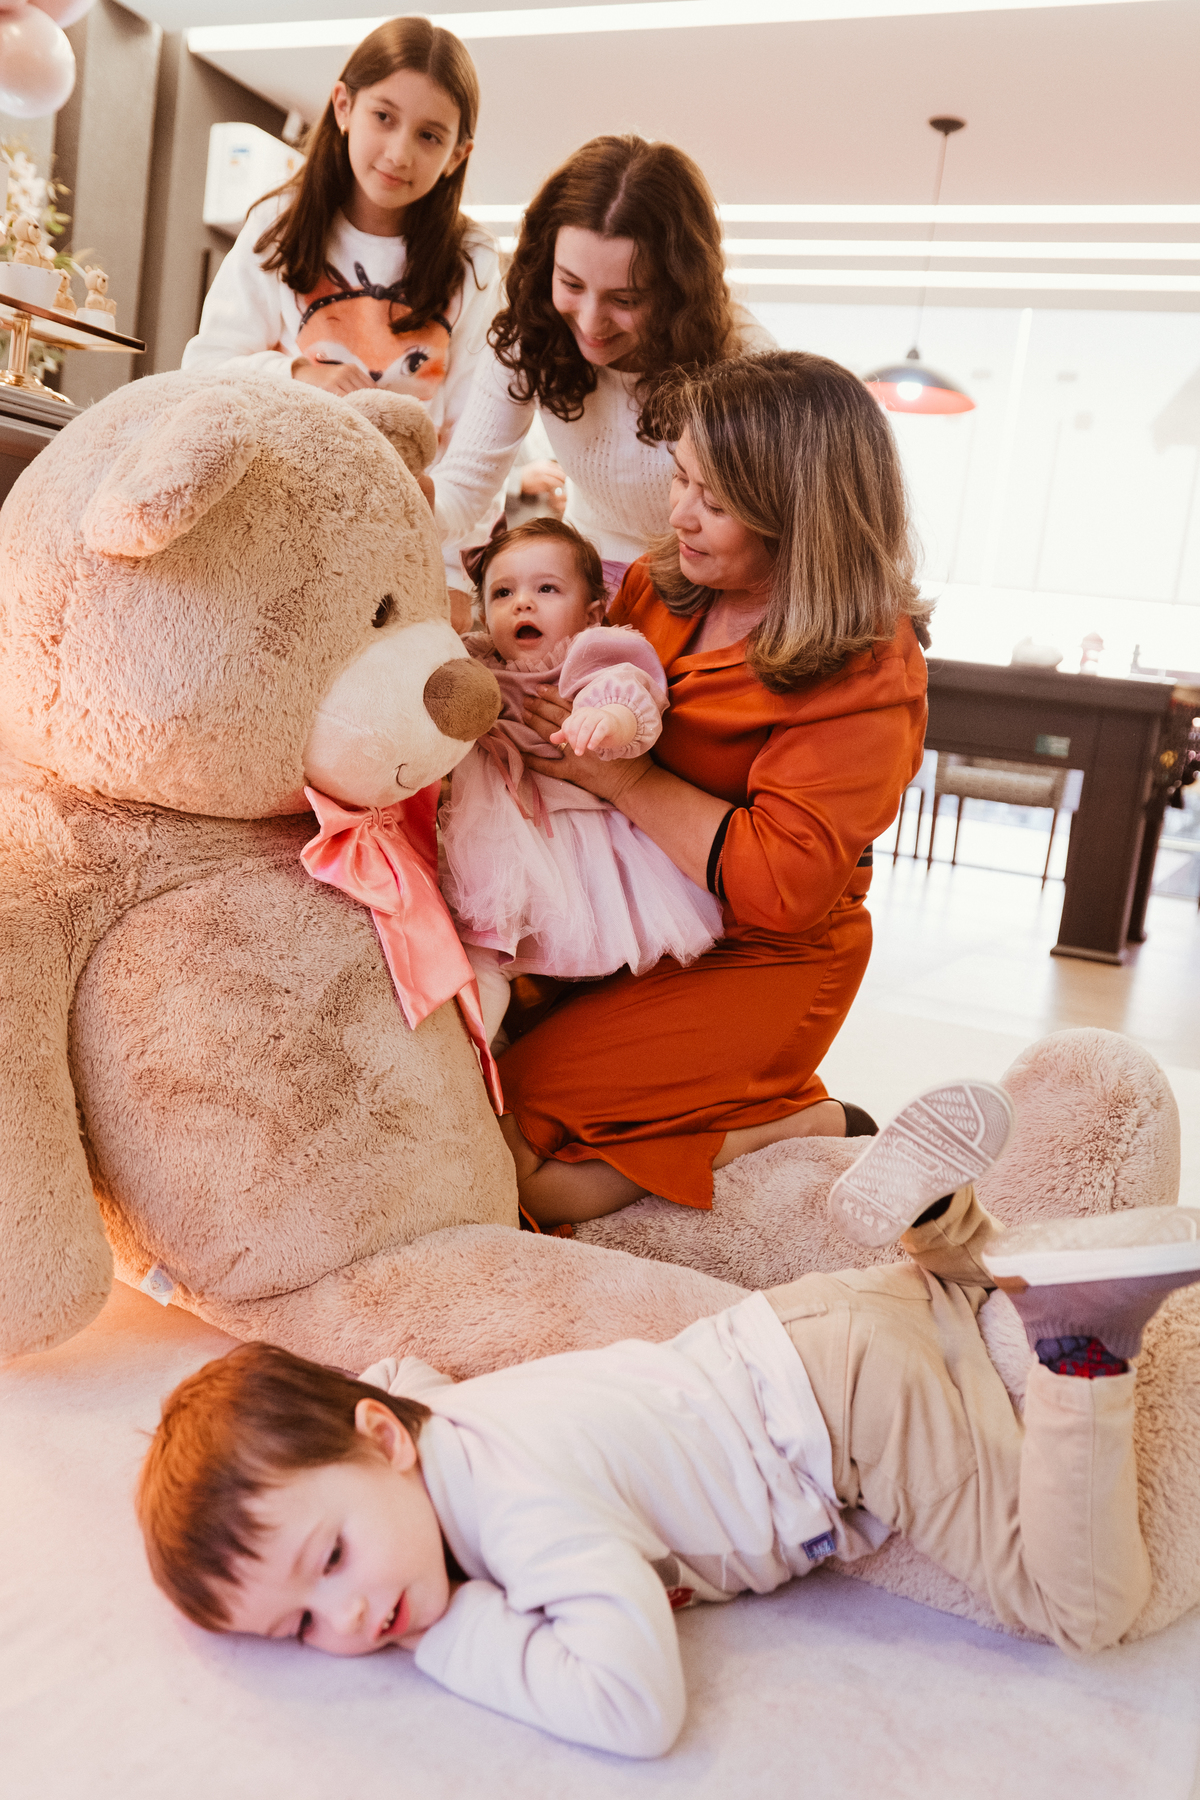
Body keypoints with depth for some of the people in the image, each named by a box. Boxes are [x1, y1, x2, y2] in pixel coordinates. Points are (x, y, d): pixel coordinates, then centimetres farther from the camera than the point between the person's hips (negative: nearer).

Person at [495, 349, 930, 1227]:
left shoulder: (866, 677, -20)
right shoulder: (663, 584, 1)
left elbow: (780, 884, -27)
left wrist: (620, 774, -24)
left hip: (754, 966, -8)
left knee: (512, 1161, -16)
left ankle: (792, 1121, 1)